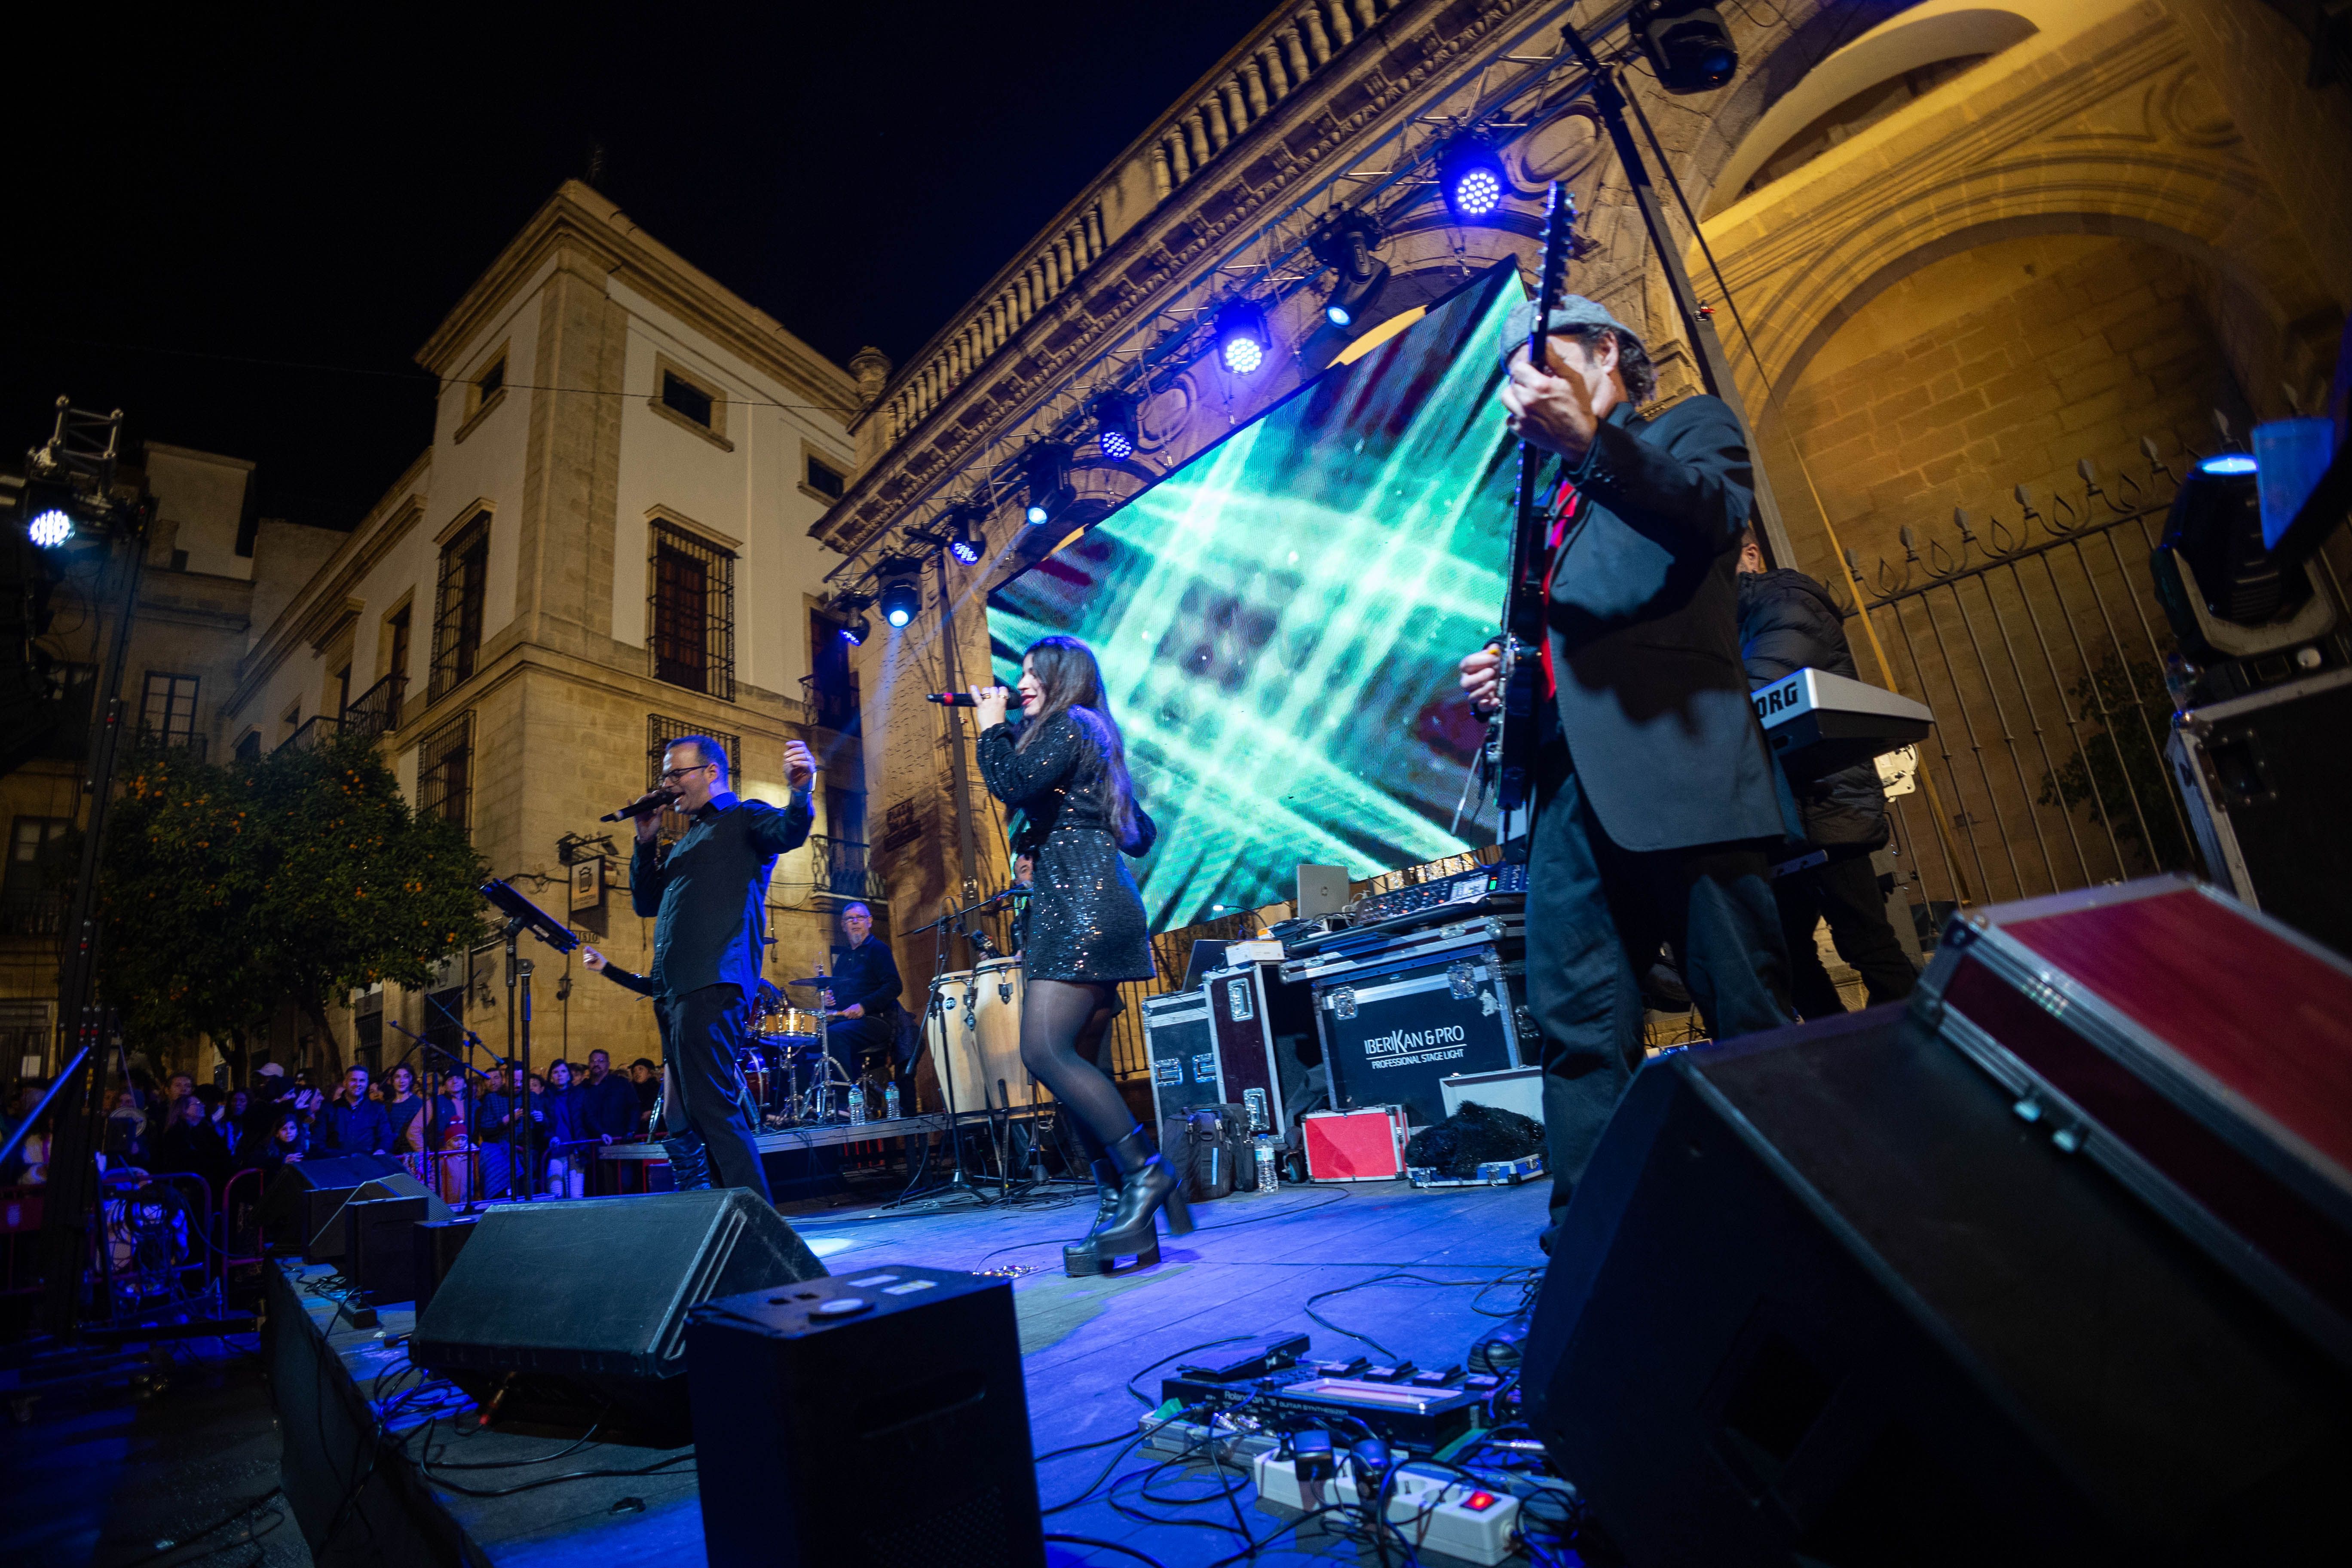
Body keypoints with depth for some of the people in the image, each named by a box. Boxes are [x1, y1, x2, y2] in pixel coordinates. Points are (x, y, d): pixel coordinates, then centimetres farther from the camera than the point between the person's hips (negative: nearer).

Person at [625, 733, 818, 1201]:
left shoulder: (744, 819, 2)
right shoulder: (686, 843, 27)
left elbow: (788, 833, -20)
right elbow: (645, 905, 26)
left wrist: (800, 794, -42)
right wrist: (646, 841, 15)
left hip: (711, 986, -10)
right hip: (674, 989, 10)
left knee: (712, 1109, -15)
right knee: (683, 1120, 13)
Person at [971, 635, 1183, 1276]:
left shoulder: (1068, 725, -1)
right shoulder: (1091, 739, 26)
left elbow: (1014, 786, -17)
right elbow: (1140, 835, 27)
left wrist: (992, 727, 0)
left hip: (1082, 905, -10)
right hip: (1076, 910, 10)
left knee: (1045, 1052, -18)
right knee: (1061, 1058, 5)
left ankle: (1145, 1173, -14)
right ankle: (1125, 1208, 6)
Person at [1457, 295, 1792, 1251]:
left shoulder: (1690, 426, 15)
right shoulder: (1552, 500, 30)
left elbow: (1714, 512, -9)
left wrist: (1588, 437, -23)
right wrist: (1497, 681, 9)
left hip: (1677, 764, -5)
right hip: (1570, 779, 6)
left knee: (1749, 1017, -3)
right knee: (1578, 1027, 1)